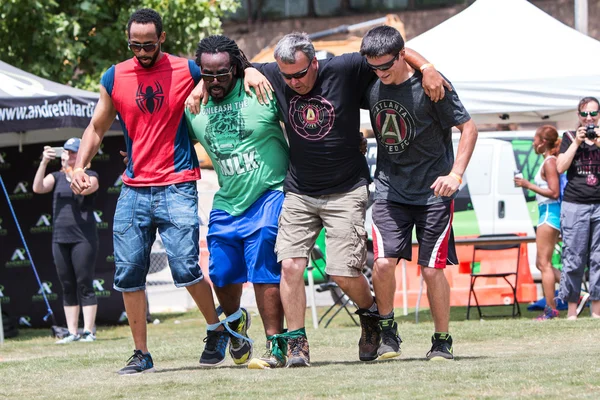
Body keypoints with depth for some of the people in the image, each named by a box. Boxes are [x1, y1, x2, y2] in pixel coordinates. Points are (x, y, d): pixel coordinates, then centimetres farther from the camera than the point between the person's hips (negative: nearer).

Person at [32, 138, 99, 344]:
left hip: (83, 237, -5)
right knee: (68, 288, 5)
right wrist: (44, 163, -15)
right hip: (60, 239, 5)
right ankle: (72, 332, 8)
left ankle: (88, 331, -7)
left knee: (84, 285, -7)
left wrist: (73, 171, -10)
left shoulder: (89, 176, 4)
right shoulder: (57, 177, 14)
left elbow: (84, 189, -19)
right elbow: (38, 187, -4)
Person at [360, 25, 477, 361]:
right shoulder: (370, 85, -1)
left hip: (433, 191, -3)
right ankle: (387, 331, 8)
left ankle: (442, 342, 15)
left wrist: (456, 174, -16)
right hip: (390, 189, 3)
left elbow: (468, 127, -8)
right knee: (384, 262, -13)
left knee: (432, 269, -2)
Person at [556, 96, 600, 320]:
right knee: (573, 259, -3)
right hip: (575, 205, -1)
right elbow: (561, 167, -2)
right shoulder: (569, 138, 10)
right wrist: (577, 142, -5)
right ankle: (572, 310, 0)